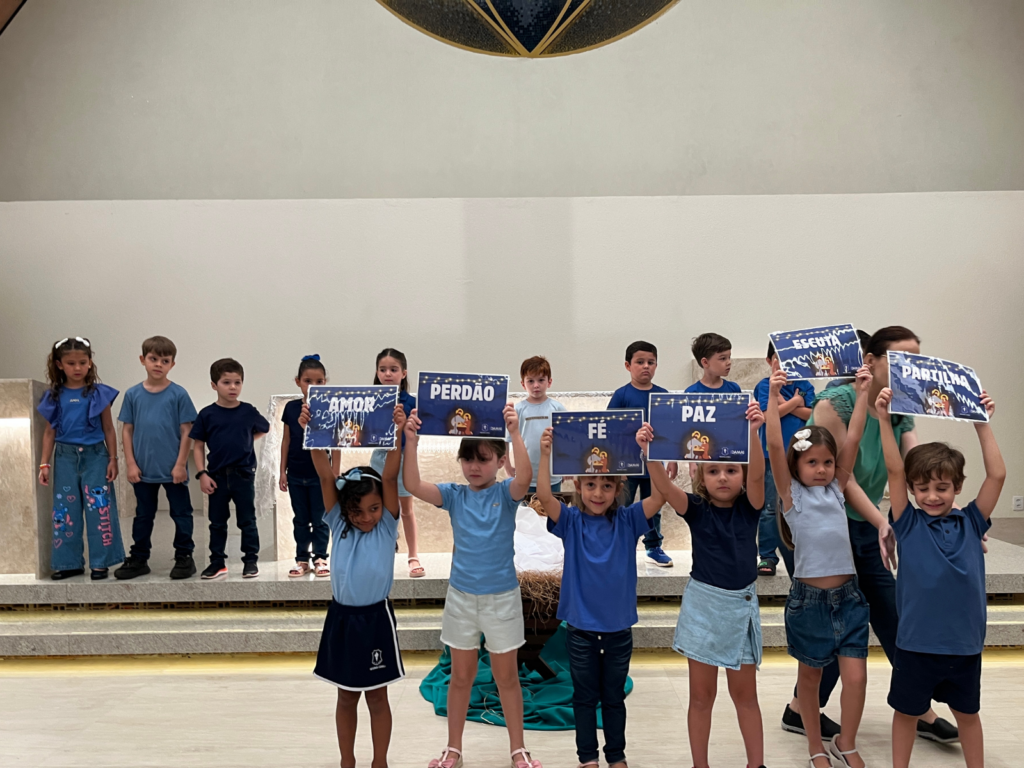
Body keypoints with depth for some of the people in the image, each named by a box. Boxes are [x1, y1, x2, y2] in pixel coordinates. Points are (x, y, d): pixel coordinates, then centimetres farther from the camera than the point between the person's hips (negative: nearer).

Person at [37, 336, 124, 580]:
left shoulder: (99, 394, -2)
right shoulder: (54, 396, 4)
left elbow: (108, 430, 2)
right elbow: (50, 432, 8)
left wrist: (113, 460, -1)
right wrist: (44, 463, 4)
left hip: (95, 455, -2)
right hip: (65, 457, 2)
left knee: (99, 509, -2)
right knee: (65, 510, 6)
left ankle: (100, 562, 8)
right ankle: (70, 562, 17)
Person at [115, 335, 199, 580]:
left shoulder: (178, 394, -6)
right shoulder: (133, 394, 2)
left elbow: (187, 431, -6)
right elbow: (127, 430, 4)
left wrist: (181, 464, -10)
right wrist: (130, 464, -2)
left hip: (173, 469, -2)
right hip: (143, 469, 3)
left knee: (181, 514, 8)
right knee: (143, 516, 15)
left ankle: (184, 557, 19)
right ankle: (139, 559, 26)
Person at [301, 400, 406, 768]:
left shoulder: (387, 526, -7)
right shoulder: (338, 525, -4)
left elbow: (390, 478, -20)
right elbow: (325, 477, -14)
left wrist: (397, 434, -32)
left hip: (376, 618, -2)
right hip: (341, 617, 2)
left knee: (377, 696, 11)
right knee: (346, 696, 15)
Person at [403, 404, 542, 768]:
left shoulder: (506, 492, -8)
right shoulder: (454, 495, -3)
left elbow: (524, 478, -31)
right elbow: (413, 485, -18)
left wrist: (515, 433, -41)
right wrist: (412, 442, -30)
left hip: (502, 596, -2)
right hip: (461, 595, 2)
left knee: (506, 676, 11)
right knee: (461, 676, 14)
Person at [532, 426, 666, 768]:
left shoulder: (627, 521, -5)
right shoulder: (571, 521, -6)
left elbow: (659, 495, -19)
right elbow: (544, 497, -23)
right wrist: (545, 454, -36)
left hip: (619, 627, 1)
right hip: (581, 627, 0)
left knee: (614, 696, 17)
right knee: (584, 696, 14)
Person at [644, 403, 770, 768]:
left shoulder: (749, 506, -3)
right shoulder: (696, 509, -6)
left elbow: (757, 474, -23)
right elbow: (664, 485, -23)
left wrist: (752, 432, -40)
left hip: (742, 605, 1)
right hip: (703, 604, -1)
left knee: (745, 693, 13)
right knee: (701, 695, 9)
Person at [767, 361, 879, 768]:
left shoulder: (836, 488, 5)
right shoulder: (791, 495, -5)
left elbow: (853, 439, -1)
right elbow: (774, 447, -17)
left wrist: (862, 392, -6)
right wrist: (773, 395, -22)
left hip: (848, 596, 3)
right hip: (809, 598, -3)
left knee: (856, 677, -1)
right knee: (810, 676, 13)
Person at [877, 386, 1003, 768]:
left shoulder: (970, 523, -2)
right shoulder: (909, 524, -7)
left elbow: (997, 475, -8)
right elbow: (894, 469, -16)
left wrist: (982, 424, -10)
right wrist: (884, 417, -22)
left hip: (965, 644, 2)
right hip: (916, 644, -2)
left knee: (967, 713, 21)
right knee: (906, 711, 14)